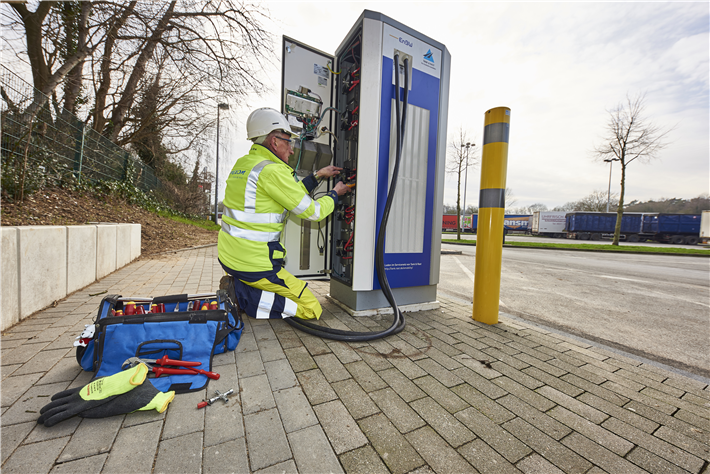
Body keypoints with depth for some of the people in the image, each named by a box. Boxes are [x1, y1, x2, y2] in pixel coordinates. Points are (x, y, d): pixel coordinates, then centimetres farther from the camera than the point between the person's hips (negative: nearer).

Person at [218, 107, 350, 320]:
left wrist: (317, 176, 20)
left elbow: (291, 193, 17)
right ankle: (241, 296, -7)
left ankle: (237, 286, 10)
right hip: (253, 264, -9)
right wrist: (335, 193, 7)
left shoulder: (242, 164, 10)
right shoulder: (271, 170, -18)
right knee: (312, 309, 0)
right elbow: (313, 212, -11)